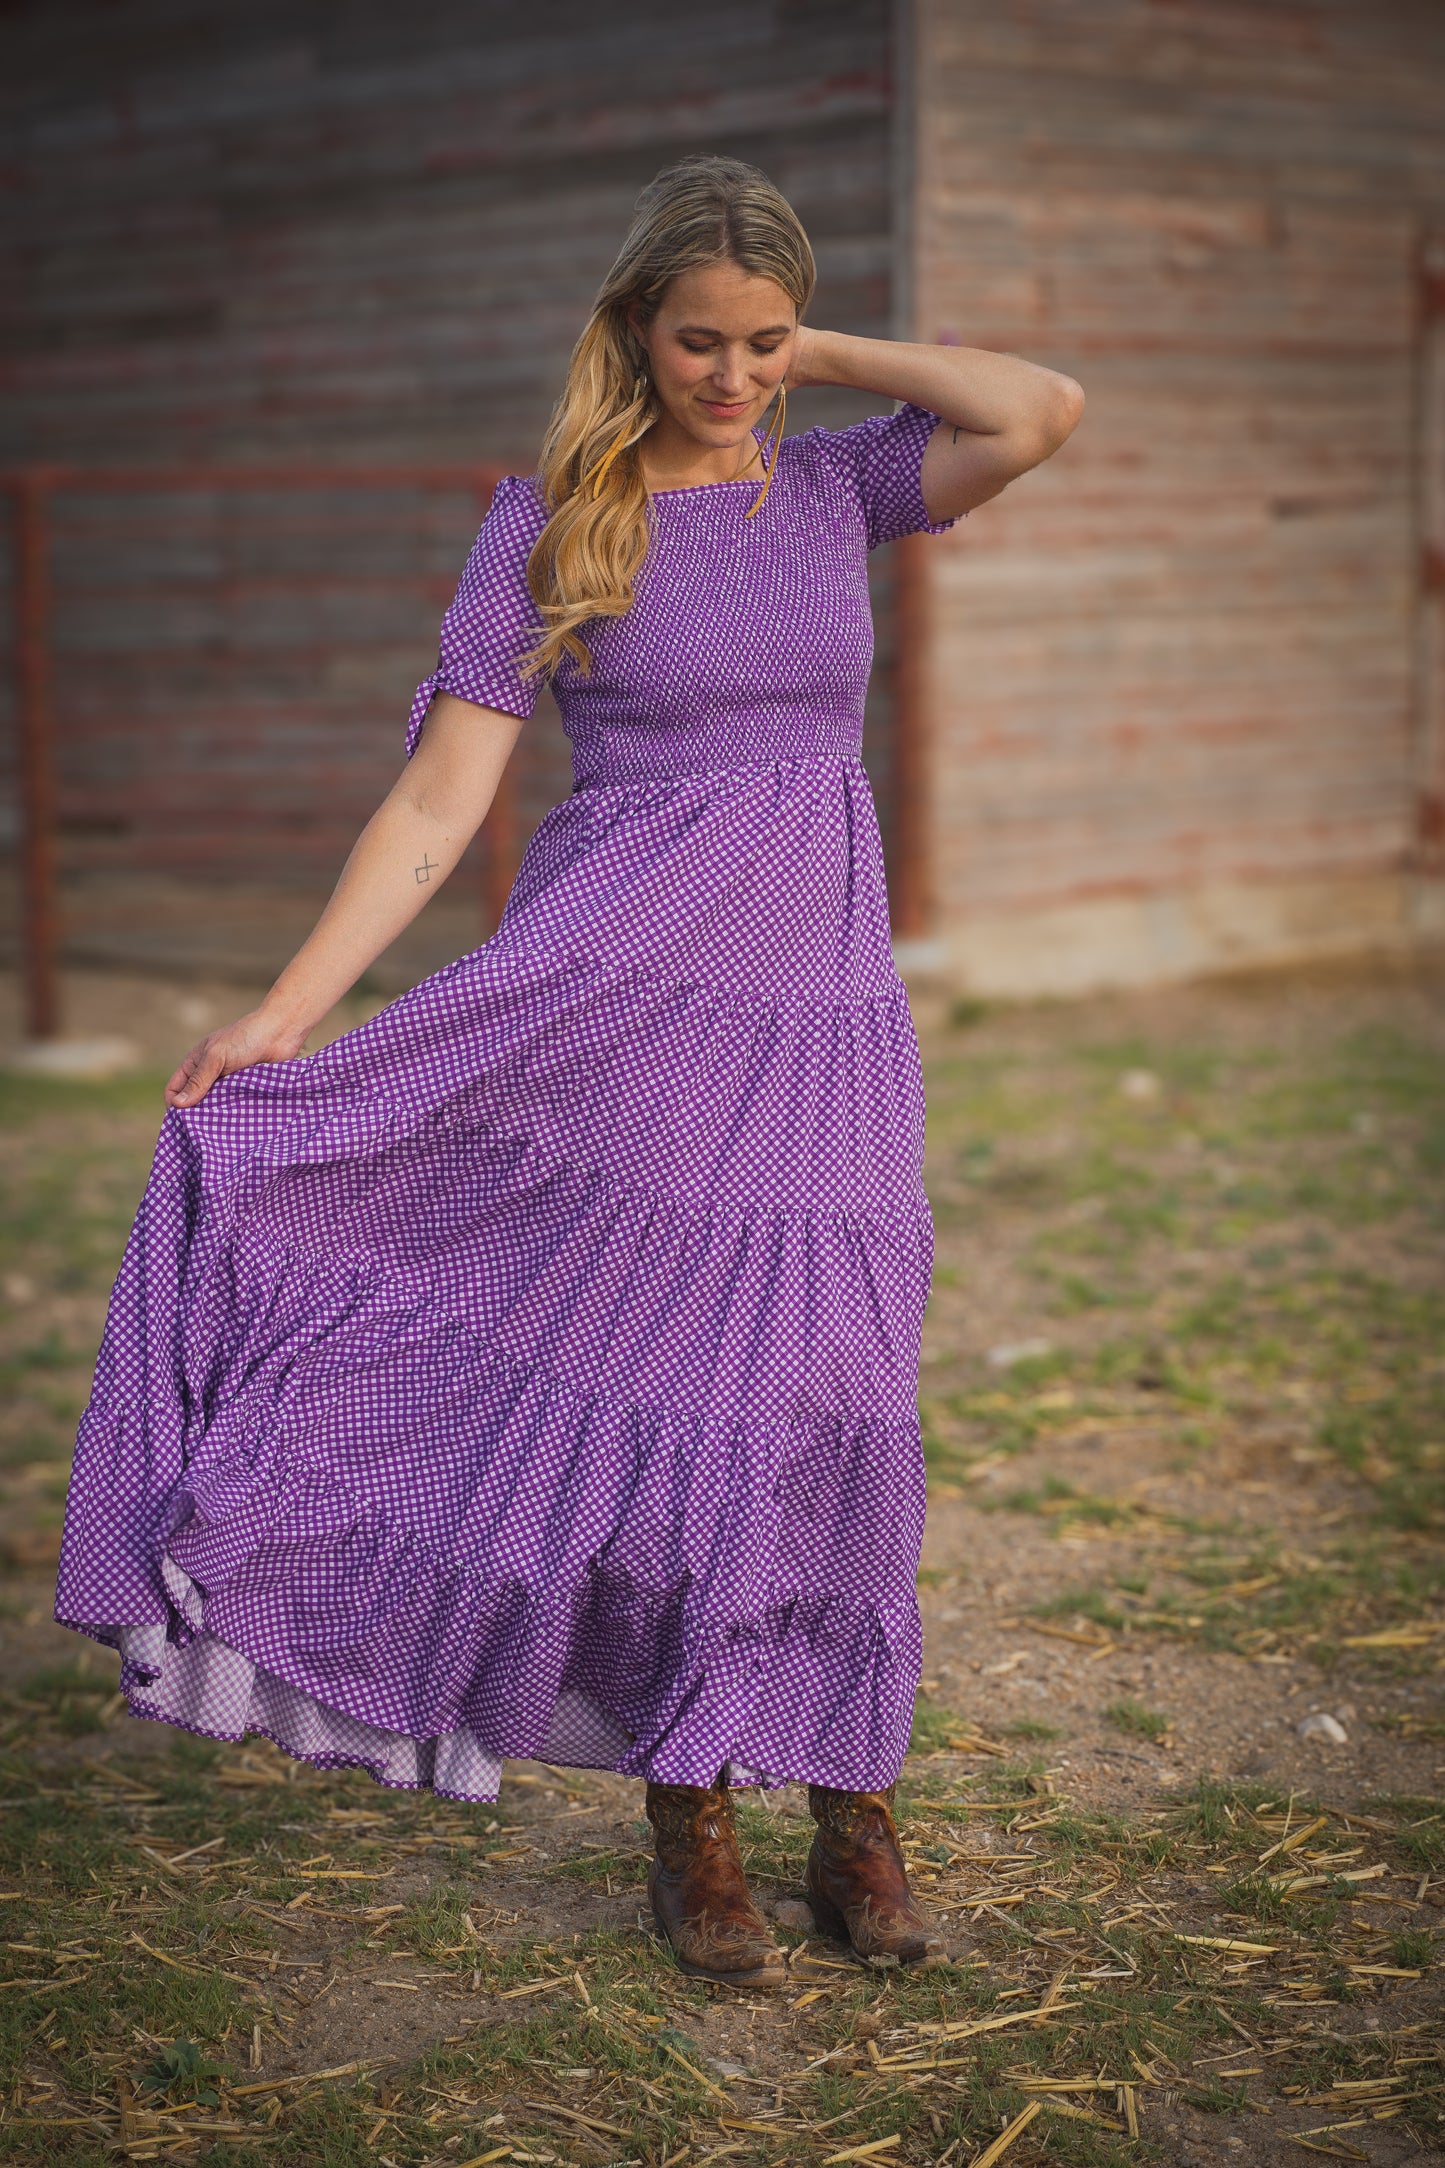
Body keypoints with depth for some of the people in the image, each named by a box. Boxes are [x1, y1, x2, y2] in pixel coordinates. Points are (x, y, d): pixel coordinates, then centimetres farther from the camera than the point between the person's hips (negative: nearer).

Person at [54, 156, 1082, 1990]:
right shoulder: (552, 519, -1)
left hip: (824, 1014, 3)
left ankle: (852, 1807, 16)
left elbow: (1046, 412, -9)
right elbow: (440, 799, -6)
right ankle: (693, 1826, 14)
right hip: (617, 1003, -2)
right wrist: (284, 1013, -14)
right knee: (656, 1394, 0)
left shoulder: (834, 486, 8)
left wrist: (829, 357, 0)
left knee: (820, 1403, 3)